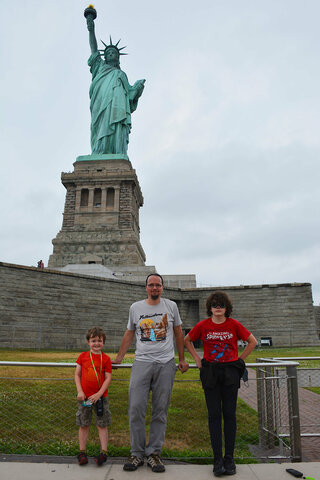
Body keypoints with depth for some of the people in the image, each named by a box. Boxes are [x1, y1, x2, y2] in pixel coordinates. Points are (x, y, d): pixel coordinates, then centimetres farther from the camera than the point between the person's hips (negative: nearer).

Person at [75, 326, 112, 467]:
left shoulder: (105, 358, -3)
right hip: (84, 397, 1)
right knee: (83, 425, 10)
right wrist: (80, 391, -7)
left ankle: (103, 452, 12)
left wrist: (99, 394, -14)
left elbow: (108, 378, -5)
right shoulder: (83, 356, 2)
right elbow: (77, 375, 4)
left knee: (102, 425, 4)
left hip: (100, 396, -1)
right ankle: (82, 452, 23)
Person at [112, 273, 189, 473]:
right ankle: (137, 454, 12)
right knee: (136, 408, -3)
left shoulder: (171, 306, 7)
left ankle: (154, 453, 17)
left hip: (166, 364, 0)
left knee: (161, 411, 5)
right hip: (142, 362, 0)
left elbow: (178, 333, 14)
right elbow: (129, 334, 18)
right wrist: (119, 357, 15)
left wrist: (182, 359, 14)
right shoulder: (135, 307, 8)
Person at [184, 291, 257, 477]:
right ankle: (217, 459, 12)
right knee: (214, 414, 3)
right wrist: (197, 358, 6)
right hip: (210, 373, 0)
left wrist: (240, 360, 4)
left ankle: (229, 458, 17)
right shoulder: (202, 326, -3)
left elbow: (252, 341, 8)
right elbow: (187, 340, 14)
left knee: (229, 414, 5)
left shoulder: (234, 325, -4)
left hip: (230, 372, 0)